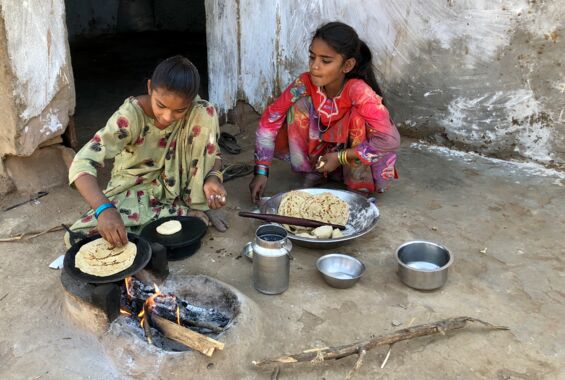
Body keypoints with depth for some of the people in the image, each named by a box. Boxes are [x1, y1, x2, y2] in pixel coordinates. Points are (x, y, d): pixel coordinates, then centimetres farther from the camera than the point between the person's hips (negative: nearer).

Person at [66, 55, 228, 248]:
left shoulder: (199, 111, -19)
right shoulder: (131, 114, -28)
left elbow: (212, 153, -7)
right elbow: (82, 164, -37)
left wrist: (213, 178, -31)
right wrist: (104, 208, -55)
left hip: (178, 185, 1)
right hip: (134, 189, 0)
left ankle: (199, 206, -12)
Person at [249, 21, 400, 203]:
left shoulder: (358, 91, -32)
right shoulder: (305, 84, -22)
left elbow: (391, 140, -37)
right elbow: (269, 120, -17)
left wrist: (340, 157, -32)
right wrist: (261, 171, -24)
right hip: (321, 151, 3)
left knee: (358, 115, -32)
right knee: (300, 104, -20)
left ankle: (360, 186, -14)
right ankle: (313, 173, -4)